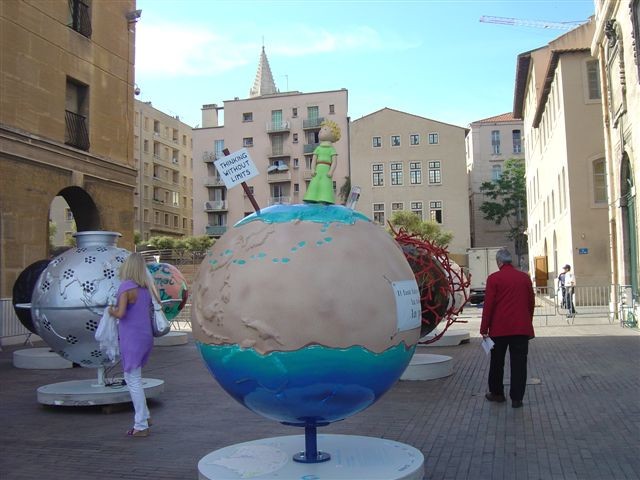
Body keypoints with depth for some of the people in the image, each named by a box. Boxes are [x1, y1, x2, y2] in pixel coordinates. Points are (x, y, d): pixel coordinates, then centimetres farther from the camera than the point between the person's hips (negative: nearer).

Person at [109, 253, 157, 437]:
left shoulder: (126, 287, -15)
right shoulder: (146, 287, 6)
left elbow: (121, 313, -23)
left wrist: (111, 311, -3)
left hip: (131, 338, -7)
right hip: (145, 336, 7)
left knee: (133, 380, 1)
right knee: (132, 377, 23)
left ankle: (141, 426, 5)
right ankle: (143, 417, 27)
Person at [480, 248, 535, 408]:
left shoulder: (494, 278, -6)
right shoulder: (525, 278, 6)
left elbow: (488, 305, -8)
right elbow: (531, 302, 12)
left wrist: (484, 329, -3)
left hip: (499, 328, -2)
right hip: (521, 328, 2)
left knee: (497, 362, 13)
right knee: (519, 363, 4)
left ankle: (497, 393, 24)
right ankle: (517, 398, 4)